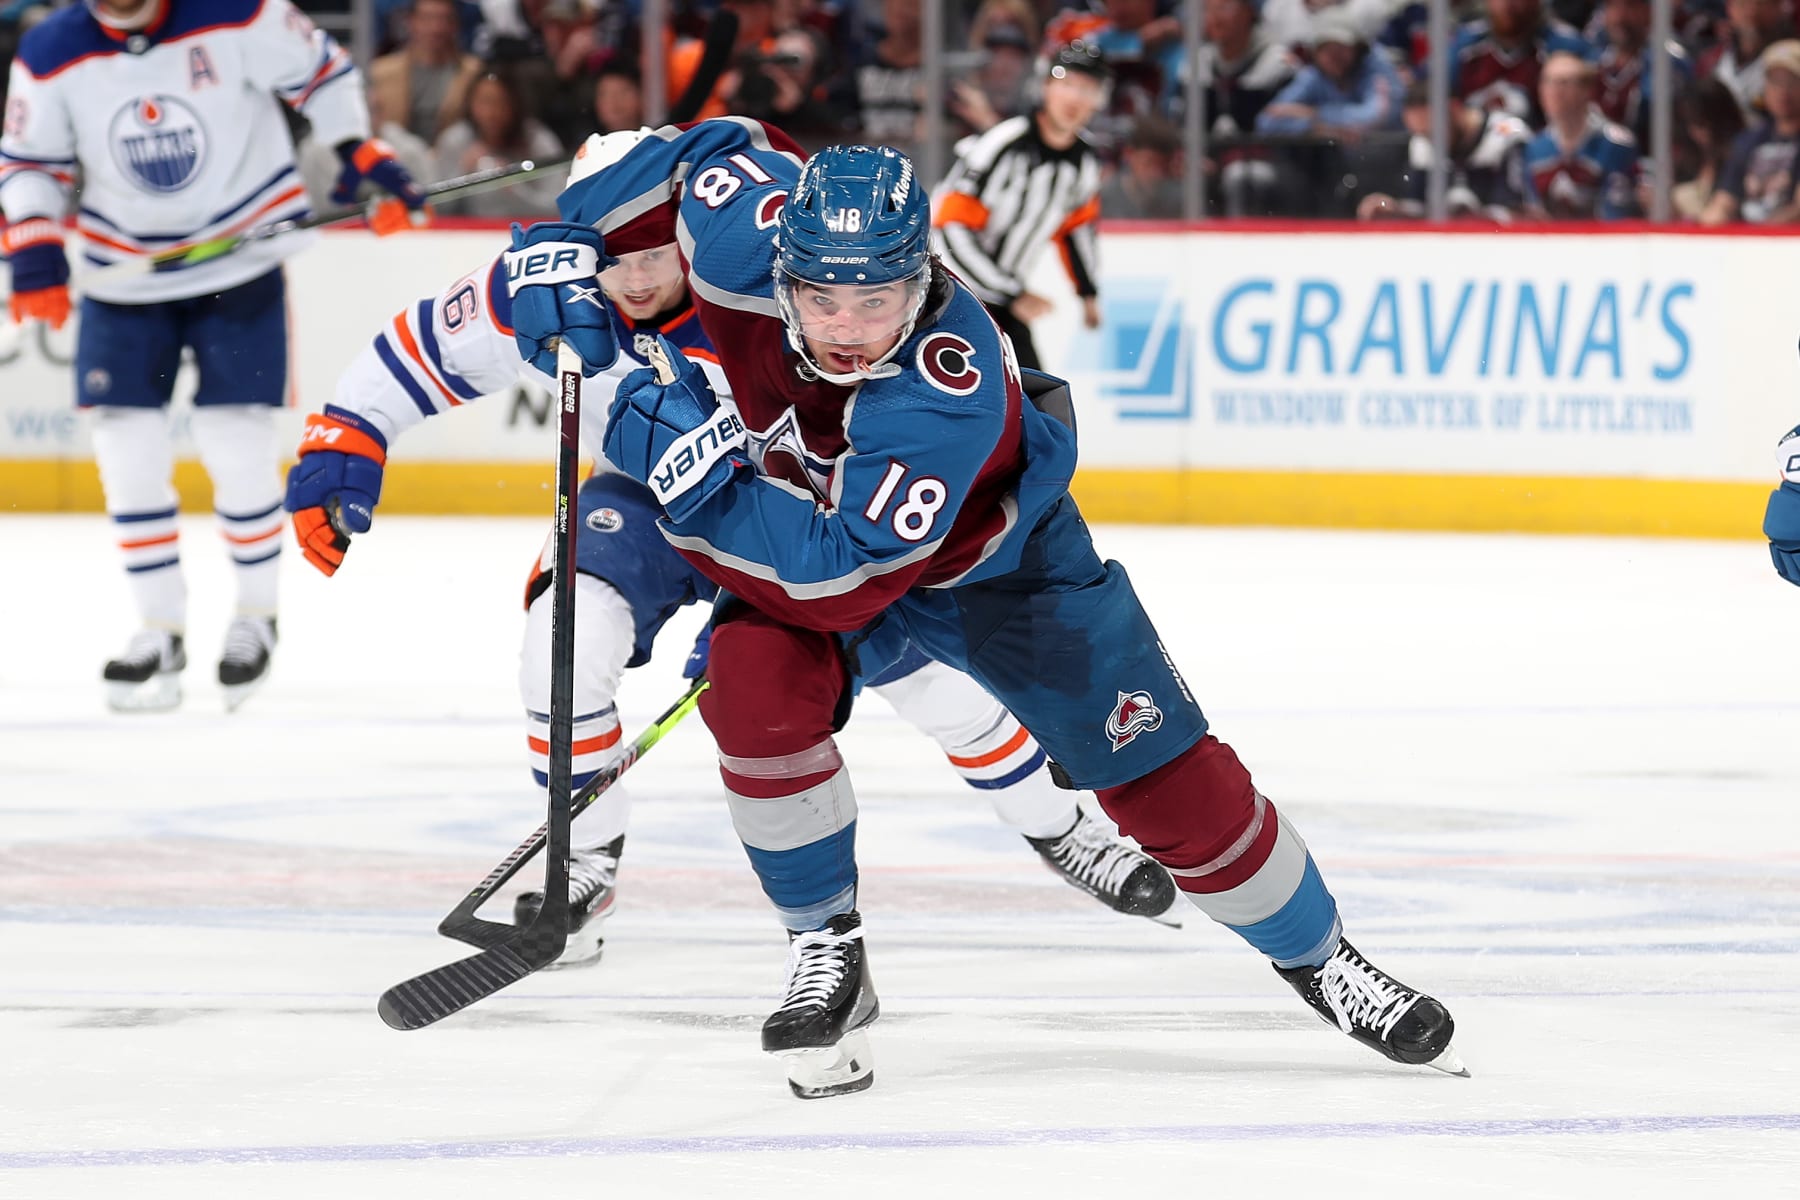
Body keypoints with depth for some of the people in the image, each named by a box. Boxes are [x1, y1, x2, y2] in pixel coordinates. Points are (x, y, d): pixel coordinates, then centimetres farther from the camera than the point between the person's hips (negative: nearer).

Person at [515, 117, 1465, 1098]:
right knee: (754, 686, -27)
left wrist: (701, 474, -49)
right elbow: (708, 148, -10)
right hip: (801, 520, 4)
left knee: (1164, 776, -2)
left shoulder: (948, 393, -45)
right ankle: (826, 954, -7)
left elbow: (841, 580, -45)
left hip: (998, 556, -4)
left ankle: (1316, 956, 23)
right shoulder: (749, 240, -33)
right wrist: (566, 239, -15)